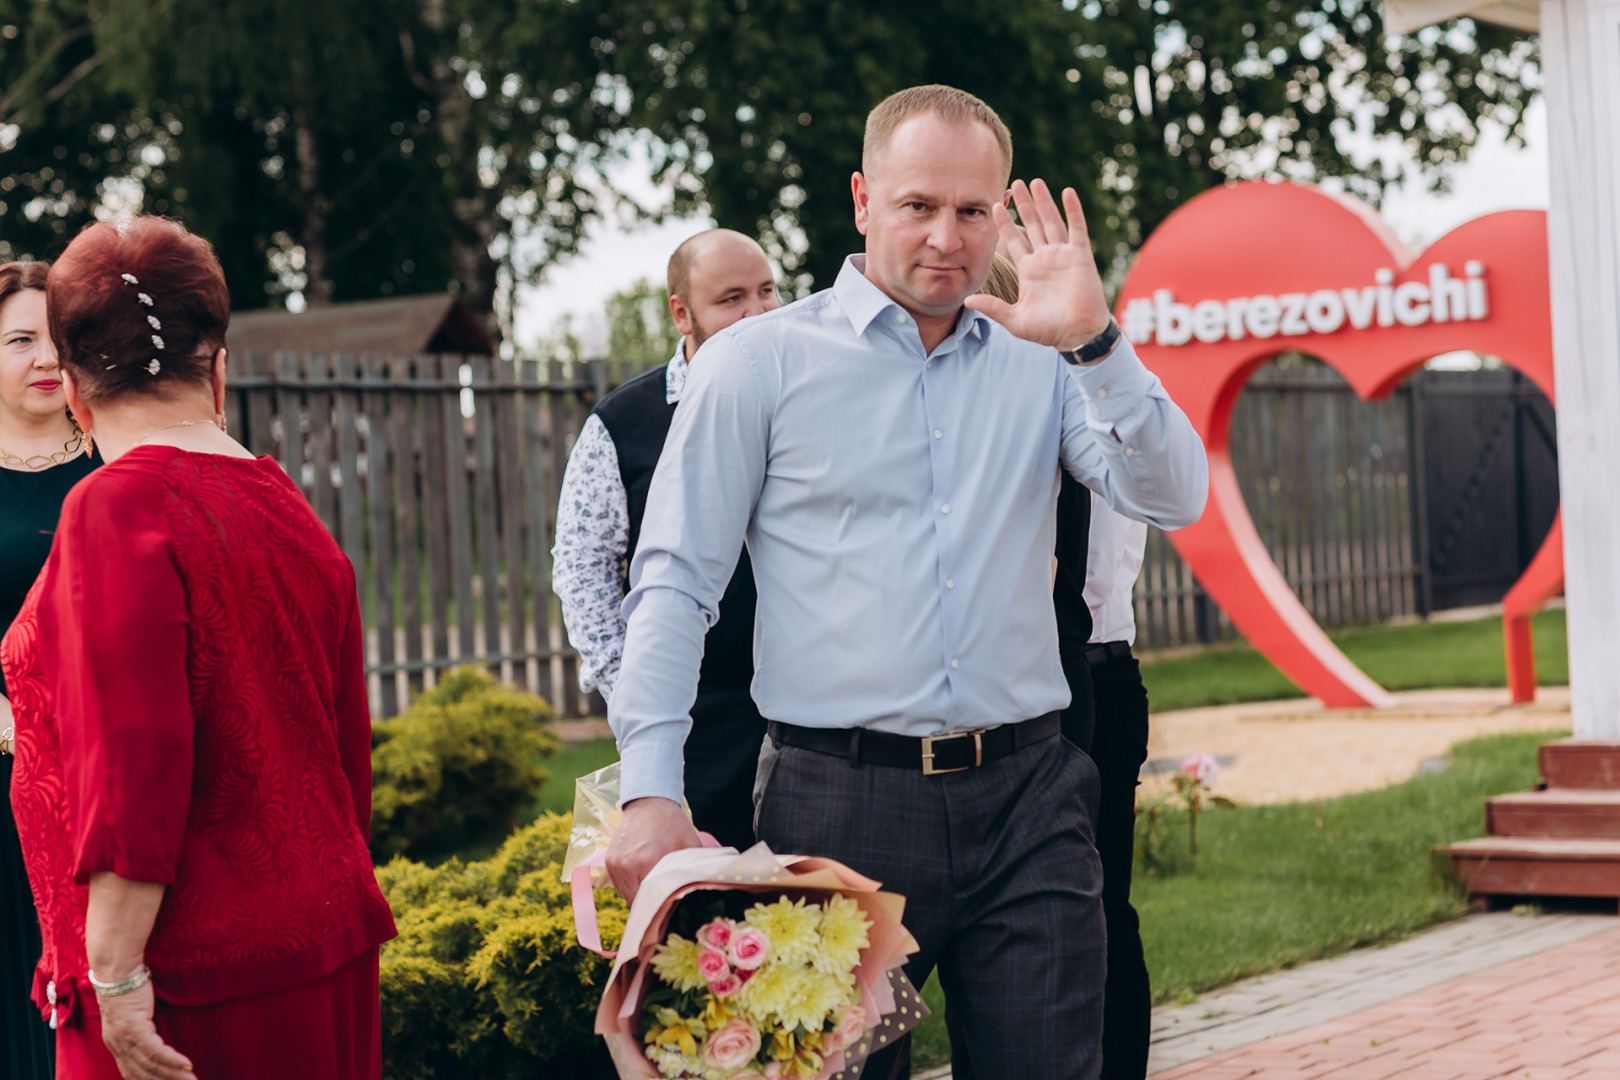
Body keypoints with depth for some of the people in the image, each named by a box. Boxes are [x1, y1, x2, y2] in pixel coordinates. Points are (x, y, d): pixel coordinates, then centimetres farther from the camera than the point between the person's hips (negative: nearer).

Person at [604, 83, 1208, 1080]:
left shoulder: (1042, 360, 10)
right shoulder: (760, 363, 3)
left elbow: (1174, 499, -1)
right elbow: (675, 584, 0)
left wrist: (1095, 342, -15)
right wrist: (652, 790, -11)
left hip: (1024, 798, 2)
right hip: (840, 802, -2)